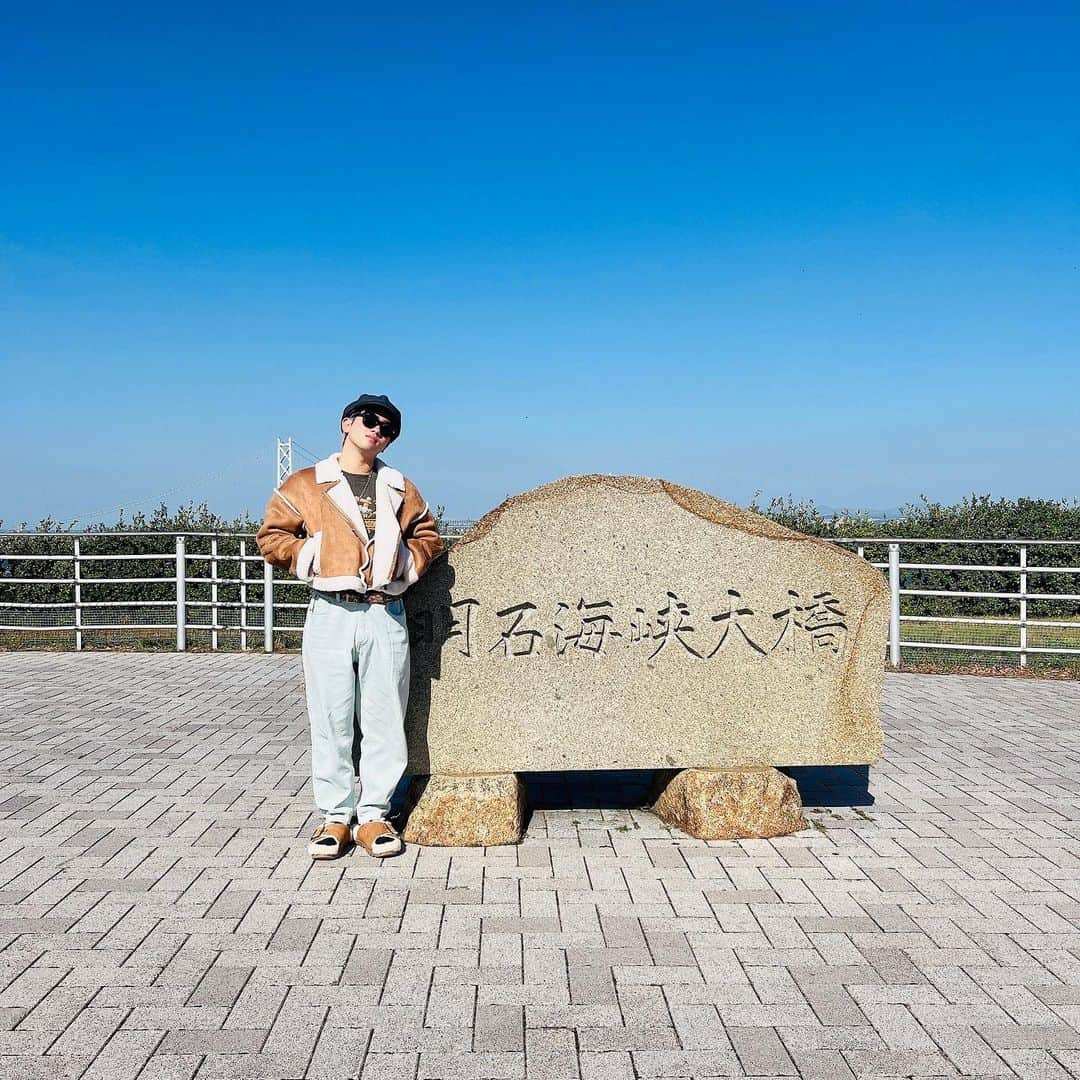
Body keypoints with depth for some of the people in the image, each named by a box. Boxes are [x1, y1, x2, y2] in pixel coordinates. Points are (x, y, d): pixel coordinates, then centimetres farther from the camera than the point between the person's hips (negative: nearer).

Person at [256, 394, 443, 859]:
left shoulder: (399, 488, 15)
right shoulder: (304, 485, 8)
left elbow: (427, 536, 22)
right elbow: (272, 537, 6)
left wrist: (404, 562, 4)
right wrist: (313, 557, -4)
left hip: (386, 617, 2)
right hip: (331, 615, -2)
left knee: (384, 720, 3)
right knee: (331, 720, 1)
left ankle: (373, 816, 12)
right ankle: (335, 817, 10)